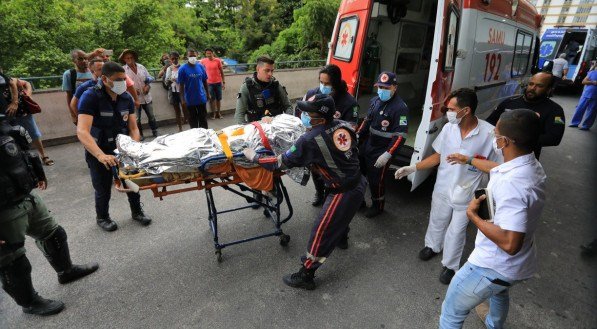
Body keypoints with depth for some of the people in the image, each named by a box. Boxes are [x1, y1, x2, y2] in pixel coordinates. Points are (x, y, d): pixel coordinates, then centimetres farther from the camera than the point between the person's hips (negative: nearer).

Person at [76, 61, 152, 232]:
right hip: (98, 152, -4)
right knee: (103, 189, 10)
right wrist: (101, 155, -45)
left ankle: (137, 211, 35)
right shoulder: (90, 97, -22)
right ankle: (102, 218, 37)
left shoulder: (126, 98, -5)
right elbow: (82, 131, -31)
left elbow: (133, 128, -2)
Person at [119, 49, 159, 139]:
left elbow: (150, 78, 9)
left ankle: (155, 131, 31)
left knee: (151, 116, 14)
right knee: (137, 119, 5)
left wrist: (148, 86, -9)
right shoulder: (123, 70, -5)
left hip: (146, 97, 3)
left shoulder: (141, 67, 4)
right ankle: (140, 135, 20)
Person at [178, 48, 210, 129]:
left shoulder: (201, 66, 0)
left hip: (201, 98, 2)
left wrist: (207, 94, 11)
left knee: (203, 119, 13)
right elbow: (181, 85, -7)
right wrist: (182, 99, -10)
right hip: (190, 100, -2)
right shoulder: (183, 69, -8)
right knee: (193, 119, 11)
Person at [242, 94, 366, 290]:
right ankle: (341, 237, 64)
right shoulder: (343, 126, -3)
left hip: (343, 192, -8)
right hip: (359, 183, 8)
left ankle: (305, 276, 18)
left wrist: (254, 158, -2)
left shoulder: (311, 140, -22)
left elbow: (283, 162, -15)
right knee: (340, 214, 35)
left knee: (321, 232, 4)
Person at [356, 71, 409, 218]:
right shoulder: (375, 100, 4)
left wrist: (387, 155, -27)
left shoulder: (400, 107, -19)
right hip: (366, 146, 7)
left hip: (381, 151, -7)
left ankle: (377, 207, 31)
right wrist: (357, 136, 10)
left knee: (375, 180, 4)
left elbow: (401, 135, -22)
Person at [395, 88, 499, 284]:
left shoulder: (489, 133, -22)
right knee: (437, 221, 24)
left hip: (466, 195, -3)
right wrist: (412, 168, -5)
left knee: (456, 231, 14)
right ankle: (433, 246, 53)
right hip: (442, 188, 3)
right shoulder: (448, 128, -12)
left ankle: (450, 265, 38)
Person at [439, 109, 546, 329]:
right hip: (521, 263, 10)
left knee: (452, 311, 9)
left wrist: (472, 215, -23)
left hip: (495, 266, -10)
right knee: (499, 292, 40)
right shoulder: (533, 166, -4)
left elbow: (510, 243, -36)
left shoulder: (511, 183, -34)